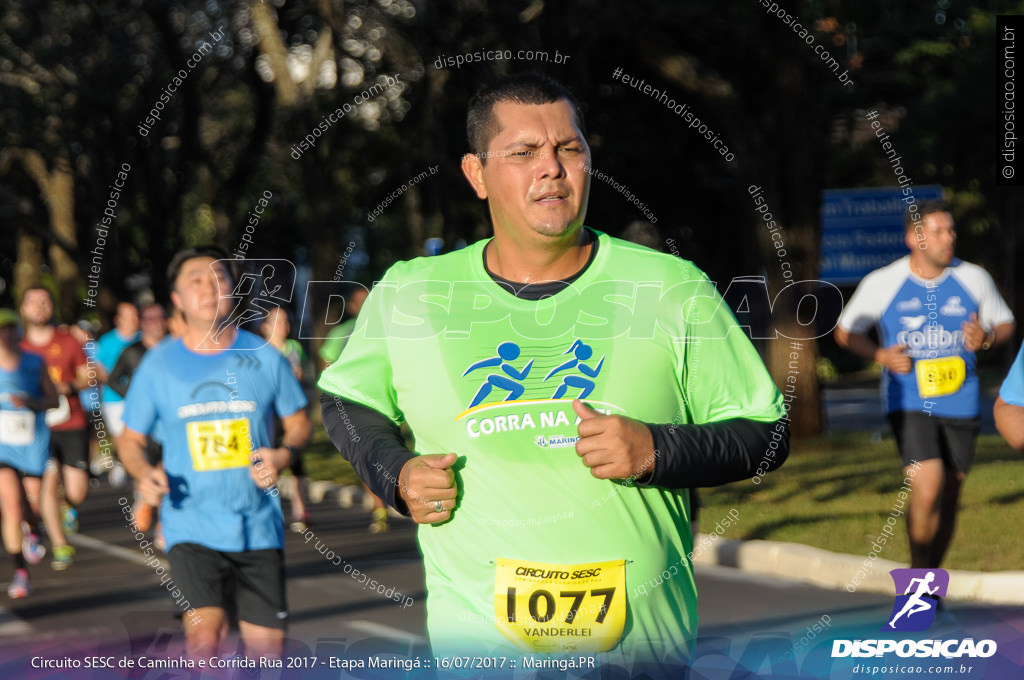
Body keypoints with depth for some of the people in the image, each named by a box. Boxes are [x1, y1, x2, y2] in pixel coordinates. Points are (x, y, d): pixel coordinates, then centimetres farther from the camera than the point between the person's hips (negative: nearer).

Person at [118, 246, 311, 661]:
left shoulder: (264, 358, 2)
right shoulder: (157, 365, 0)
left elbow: (298, 423, 12)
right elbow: (131, 440, 9)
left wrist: (284, 454, -10)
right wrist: (145, 475, -12)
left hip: (259, 527, 2)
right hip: (192, 527, -2)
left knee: (267, 647, 5)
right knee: (205, 635, -21)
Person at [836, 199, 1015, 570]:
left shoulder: (973, 279, 1)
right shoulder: (882, 283, -4)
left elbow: (1005, 323, 14)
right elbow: (845, 332, 8)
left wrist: (986, 338, -10)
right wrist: (881, 355, -11)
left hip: (959, 403, 3)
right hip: (908, 403, -3)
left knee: (948, 497, 10)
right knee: (927, 488, -20)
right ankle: (918, 575, 1)